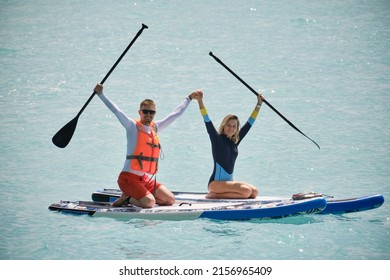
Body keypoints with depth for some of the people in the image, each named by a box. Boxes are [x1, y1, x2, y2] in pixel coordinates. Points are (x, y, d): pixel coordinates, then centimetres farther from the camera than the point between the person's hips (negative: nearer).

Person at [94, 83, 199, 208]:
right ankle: (127, 198, 1)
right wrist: (100, 94, -22)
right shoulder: (133, 126, -4)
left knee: (170, 200, 0)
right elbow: (116, 110, -13)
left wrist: (189, 98, 31)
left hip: (146, 179, 8)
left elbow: (176, 114, 24)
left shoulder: (155, 127, 14)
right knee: (149, 202, -26)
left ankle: (136, 196, 10)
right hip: (129, 177, -8)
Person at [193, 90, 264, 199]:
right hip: (216, 182, -8)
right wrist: (200, 101, -26)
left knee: (254, 192, -7)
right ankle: (214, 195, -13)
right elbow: (207, 122, -15)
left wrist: (259, 104, 20)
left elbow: (249, 123, 18)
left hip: (229, 181, 8)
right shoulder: (217, 139, -4)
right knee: (246, 191, -24)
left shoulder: (235, 141, 13)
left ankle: (218, 195, -3)